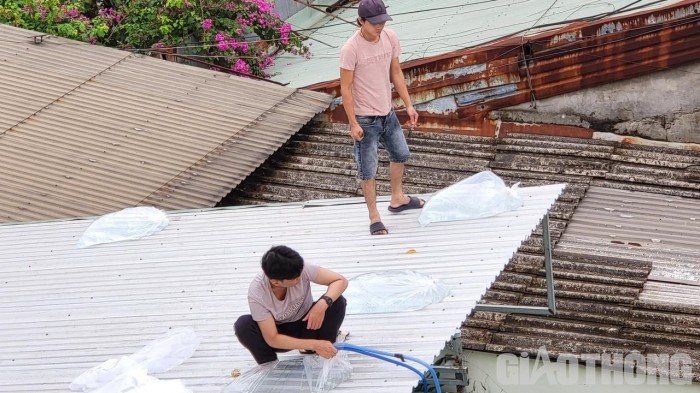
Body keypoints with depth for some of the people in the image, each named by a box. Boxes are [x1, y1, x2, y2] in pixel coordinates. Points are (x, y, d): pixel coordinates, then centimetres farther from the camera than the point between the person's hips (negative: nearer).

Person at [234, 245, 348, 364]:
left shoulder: (301, 269, -29)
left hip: (306, 324, 2)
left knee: (338, 302, -26)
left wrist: (322, 304, -42)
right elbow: (272, 339, -29)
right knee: (243, 326, -31)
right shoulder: (257, 293, -32)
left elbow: (340, 281, -22)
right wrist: (313, 344, -37)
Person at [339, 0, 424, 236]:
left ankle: (398, 199, 46)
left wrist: (408, 105, 6)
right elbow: (346, 88, -17)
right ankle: (374, 217, 17)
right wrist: (353, 124, -18)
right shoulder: (351, 49, -23)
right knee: (368, 170, 3)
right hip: (365, 119, -7)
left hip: (388, 113, 7)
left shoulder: (390, 37, -5)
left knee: (400, 155, 24)